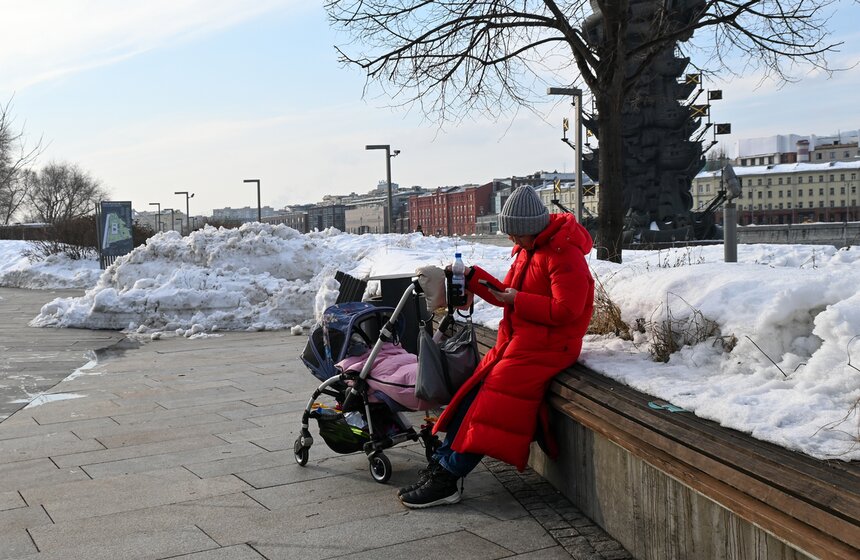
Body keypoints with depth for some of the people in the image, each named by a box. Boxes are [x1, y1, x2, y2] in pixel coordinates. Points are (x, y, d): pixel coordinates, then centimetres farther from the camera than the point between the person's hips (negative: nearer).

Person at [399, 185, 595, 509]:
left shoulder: (564, 255, -15)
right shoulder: (527, 251, 15)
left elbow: (566, 309, -22)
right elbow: (507, 294, 20)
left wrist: (519, 301, -17)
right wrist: (473, 278, 7)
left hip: (546, 346, -9)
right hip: (518, 341, 9)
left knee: (491, 400, -15)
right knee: (473, 392, -1)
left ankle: (447, 479, -11)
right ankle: (441, 464, 1)